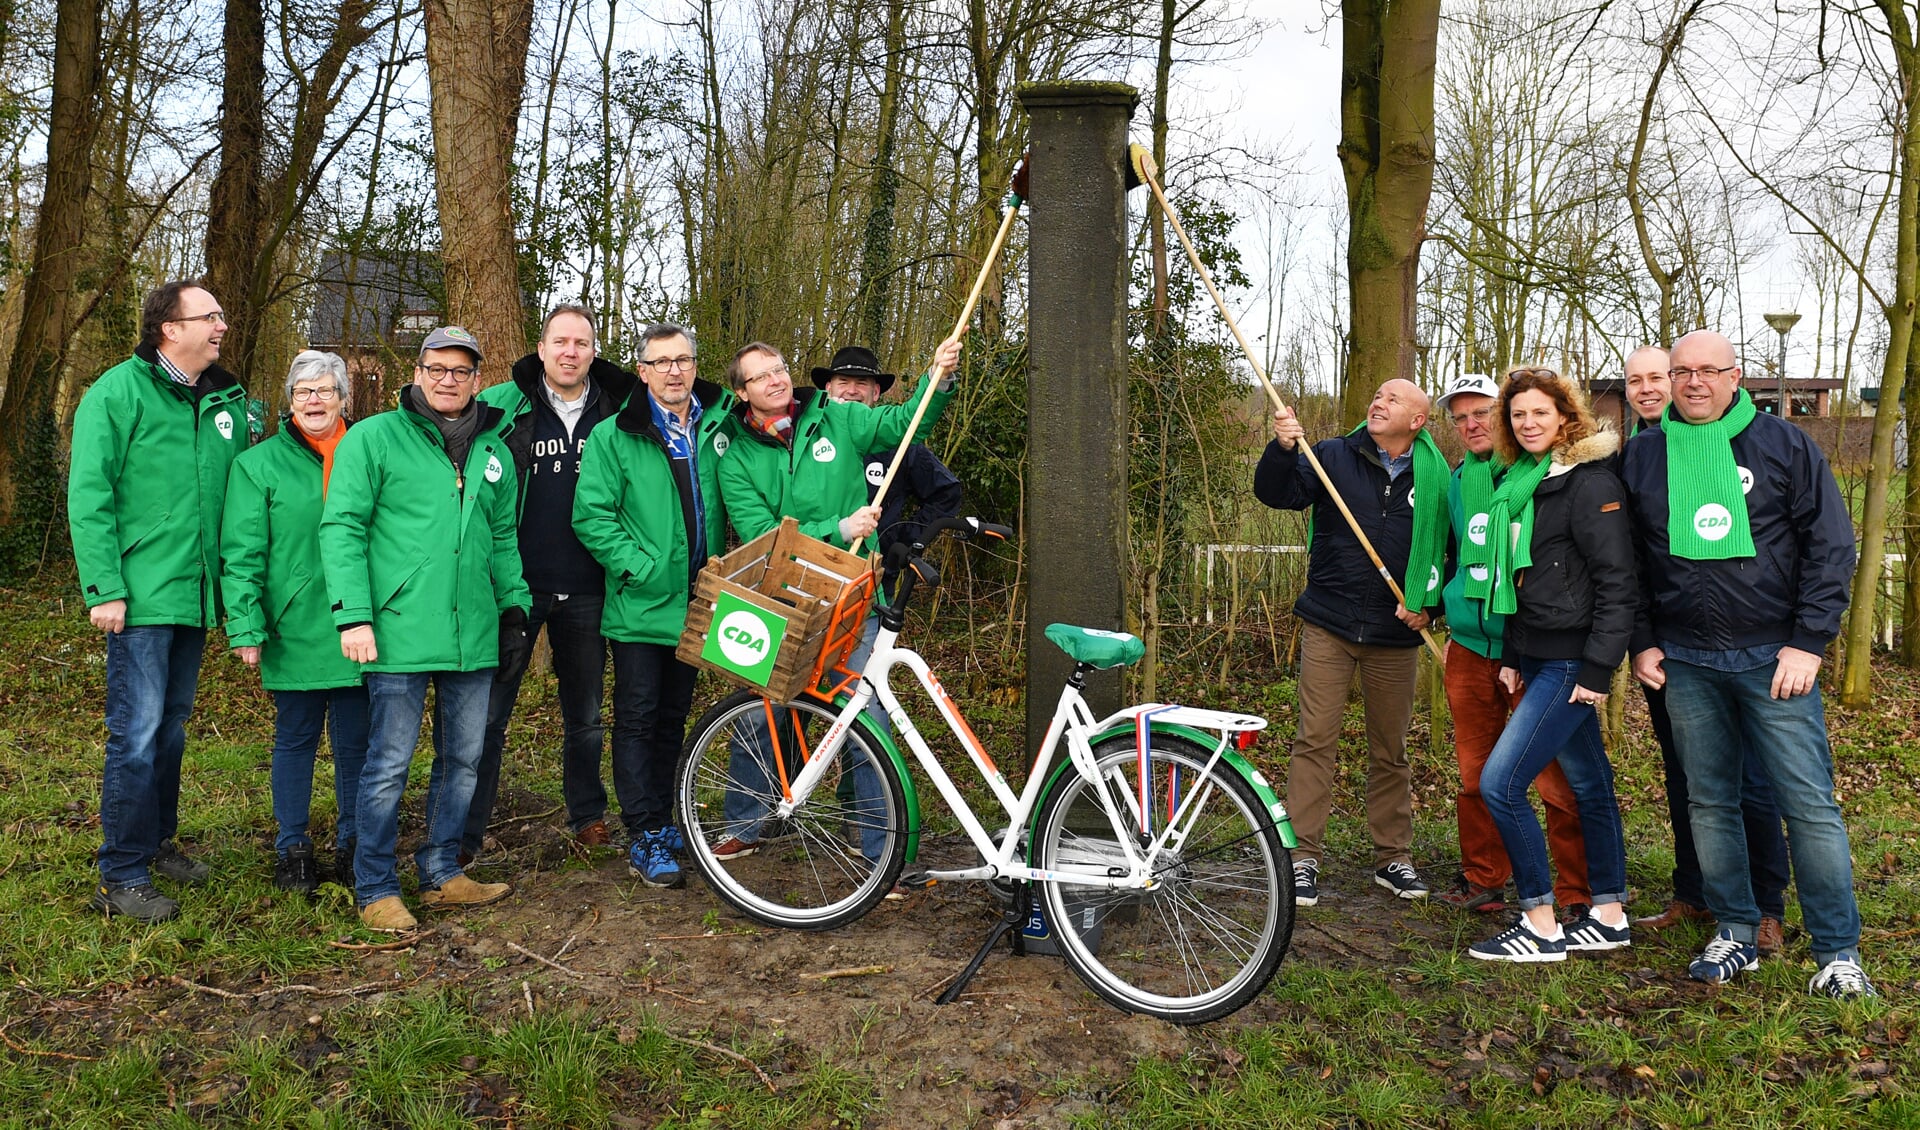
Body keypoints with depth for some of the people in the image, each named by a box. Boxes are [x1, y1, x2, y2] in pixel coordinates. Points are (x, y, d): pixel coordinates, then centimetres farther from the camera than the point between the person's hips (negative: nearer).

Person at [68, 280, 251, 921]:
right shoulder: (118, 393, -7)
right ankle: (121, 877, 5)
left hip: (196, 595, 6)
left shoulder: (229, 401, 11)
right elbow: (88, 496, -10)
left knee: (172, 725, 16)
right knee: (137, 733, -5)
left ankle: (156, 842, 31)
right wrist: (104, 588, -15)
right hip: (141, 597, -6)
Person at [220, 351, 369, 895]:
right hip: (295, 631, -1)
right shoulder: (260, 464, 1)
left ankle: (352, 846, 21)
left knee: (356, 740, 8)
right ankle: (292, 849, 22)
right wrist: (245, 627, -10)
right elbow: (241, 554, -3)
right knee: (295, 738, 9)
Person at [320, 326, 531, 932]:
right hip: (400, 632, -5)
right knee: (389, 765, -1)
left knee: (462, 759, 12)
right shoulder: (373, 438, -2)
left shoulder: (493, 451, 14)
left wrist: (515, 605, 11)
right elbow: (342, 527, -6)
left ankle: (442, 874, 26)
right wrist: (353, 614, -14)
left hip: (473, 635, 6)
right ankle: (376, 889, 12)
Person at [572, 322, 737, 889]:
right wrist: (638, 566, -17)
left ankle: (662, 821, 26)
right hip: (640, 604, -4)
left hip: (695, 603, 4)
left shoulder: (719, 427, 7)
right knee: (637, 719, -1)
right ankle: (645, 840, 4)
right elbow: (591, 515, -9)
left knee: (673, 719, 14)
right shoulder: (615, 435, -5)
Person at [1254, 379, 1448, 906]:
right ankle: (1302, 856, 5)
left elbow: (1452, 550, 12)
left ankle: (1393, 857, 24)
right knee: (1314, 739, -3)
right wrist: (1283, 448, -25)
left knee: (1391, 749, 11)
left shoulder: (1436, 478, 5)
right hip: (1329, 625, -1)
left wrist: (1429, 604, 1)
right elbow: (1276, 493, -8)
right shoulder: (1333, 456, 3)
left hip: (1395, 636, 1)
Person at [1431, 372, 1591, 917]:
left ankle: (1578, 894, 5)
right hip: (1470, 644, 6)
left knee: (1557, 778, -5)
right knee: (1475, 774, 12)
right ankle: (1482, 881, 24)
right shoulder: (1456, 482, 13)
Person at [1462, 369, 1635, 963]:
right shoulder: (1520, 483, 14)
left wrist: (1598, 667, -18)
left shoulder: (1589, 482, -12)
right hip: (1537, 657, 9)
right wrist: (1511, 656, 18)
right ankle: (1610, 915, 24)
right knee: (1588, 784, 15)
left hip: (1571, 660, -9)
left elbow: (1619, 582, -16)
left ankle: (1541, 926, -1)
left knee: (1500, 782, -12)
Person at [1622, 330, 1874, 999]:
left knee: (1810, 804, -2)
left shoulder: (1783, 444, 1)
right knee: (1709, 802, 9)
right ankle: (1736, 936, 21)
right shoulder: (1643, 455, 7)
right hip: (1685, 662, 3)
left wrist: (1809, 641, -8)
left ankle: (1839, 950, 10)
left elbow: (1831, 545, -1)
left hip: (1774, 657, -2)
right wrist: (1642, 642, 6)